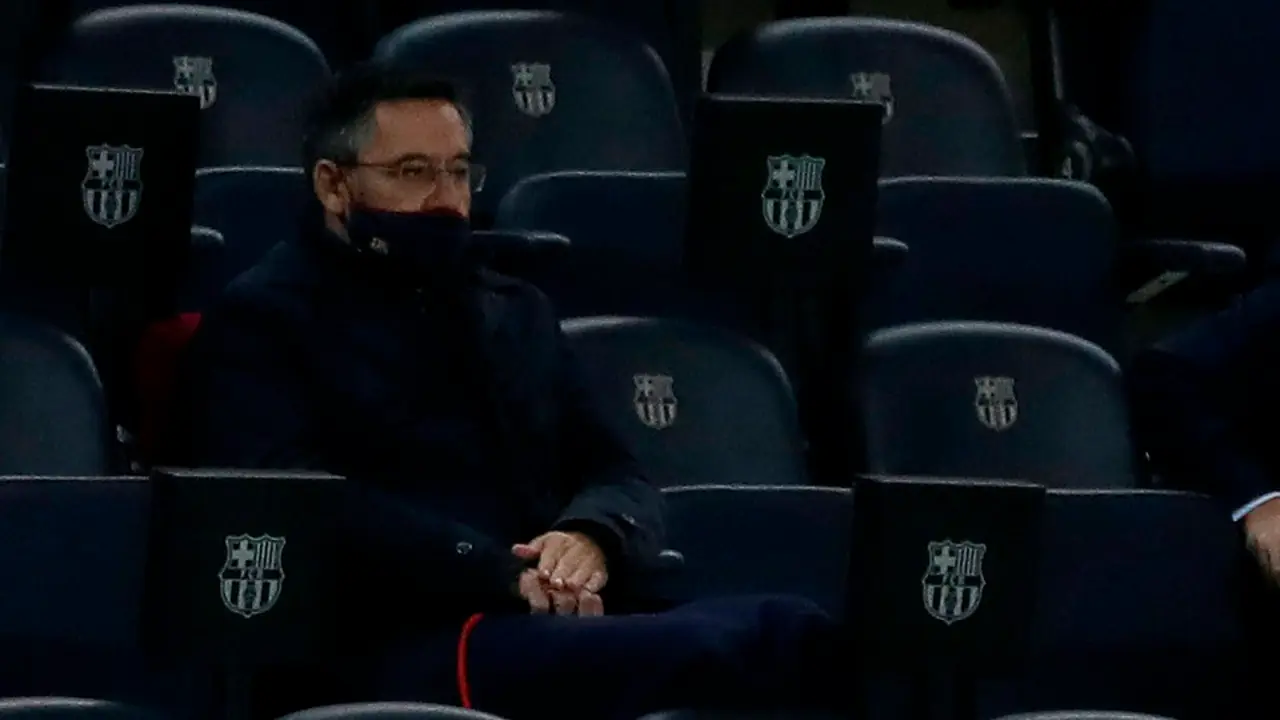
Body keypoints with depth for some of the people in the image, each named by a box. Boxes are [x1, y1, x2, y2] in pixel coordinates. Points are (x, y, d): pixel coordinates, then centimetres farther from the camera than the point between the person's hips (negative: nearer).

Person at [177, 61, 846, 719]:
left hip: (577, 622, 7)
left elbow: (618, 476, 22)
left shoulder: (516, 312, 29)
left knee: (797, 632, -28)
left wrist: (593, 537, -5)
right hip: (415, 646, -7)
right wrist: (499, 575, -18)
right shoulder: (261, 321, 7)